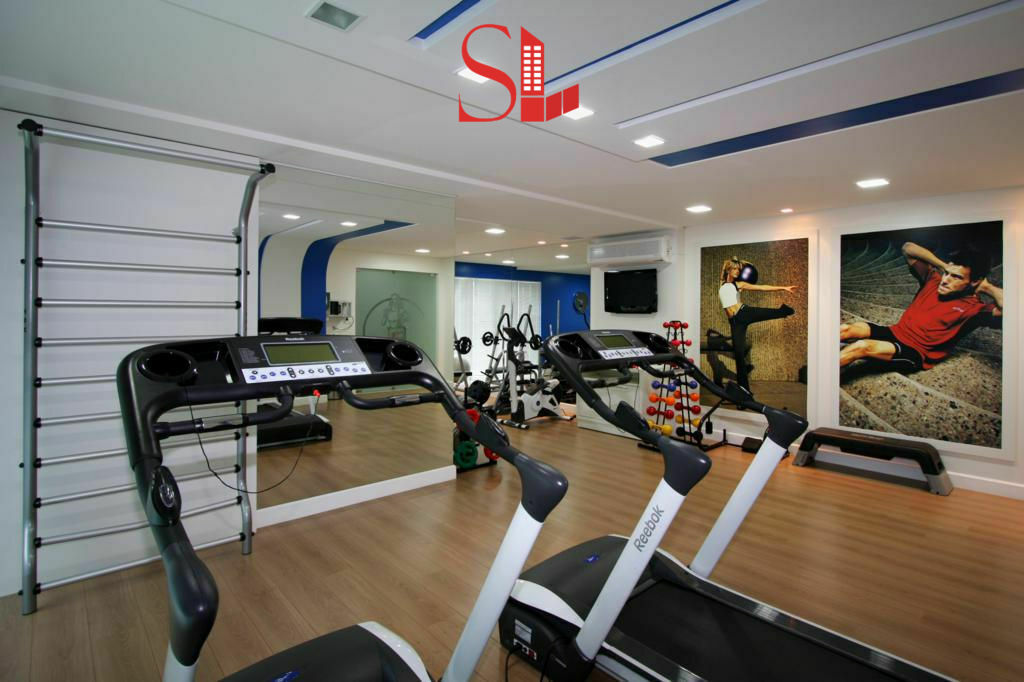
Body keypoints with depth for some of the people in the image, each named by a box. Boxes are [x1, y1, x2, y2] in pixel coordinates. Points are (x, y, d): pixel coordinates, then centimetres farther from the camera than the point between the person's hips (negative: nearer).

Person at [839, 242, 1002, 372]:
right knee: (846, 330, -19)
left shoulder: (972, 307, -10)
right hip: (896, 332, 6)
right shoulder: (933, 280, 6)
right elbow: (908, 248, 7)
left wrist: (986, 287, -14)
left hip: (916, 353, -6)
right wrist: (944, 266, 0)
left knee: (861, 347, -33)